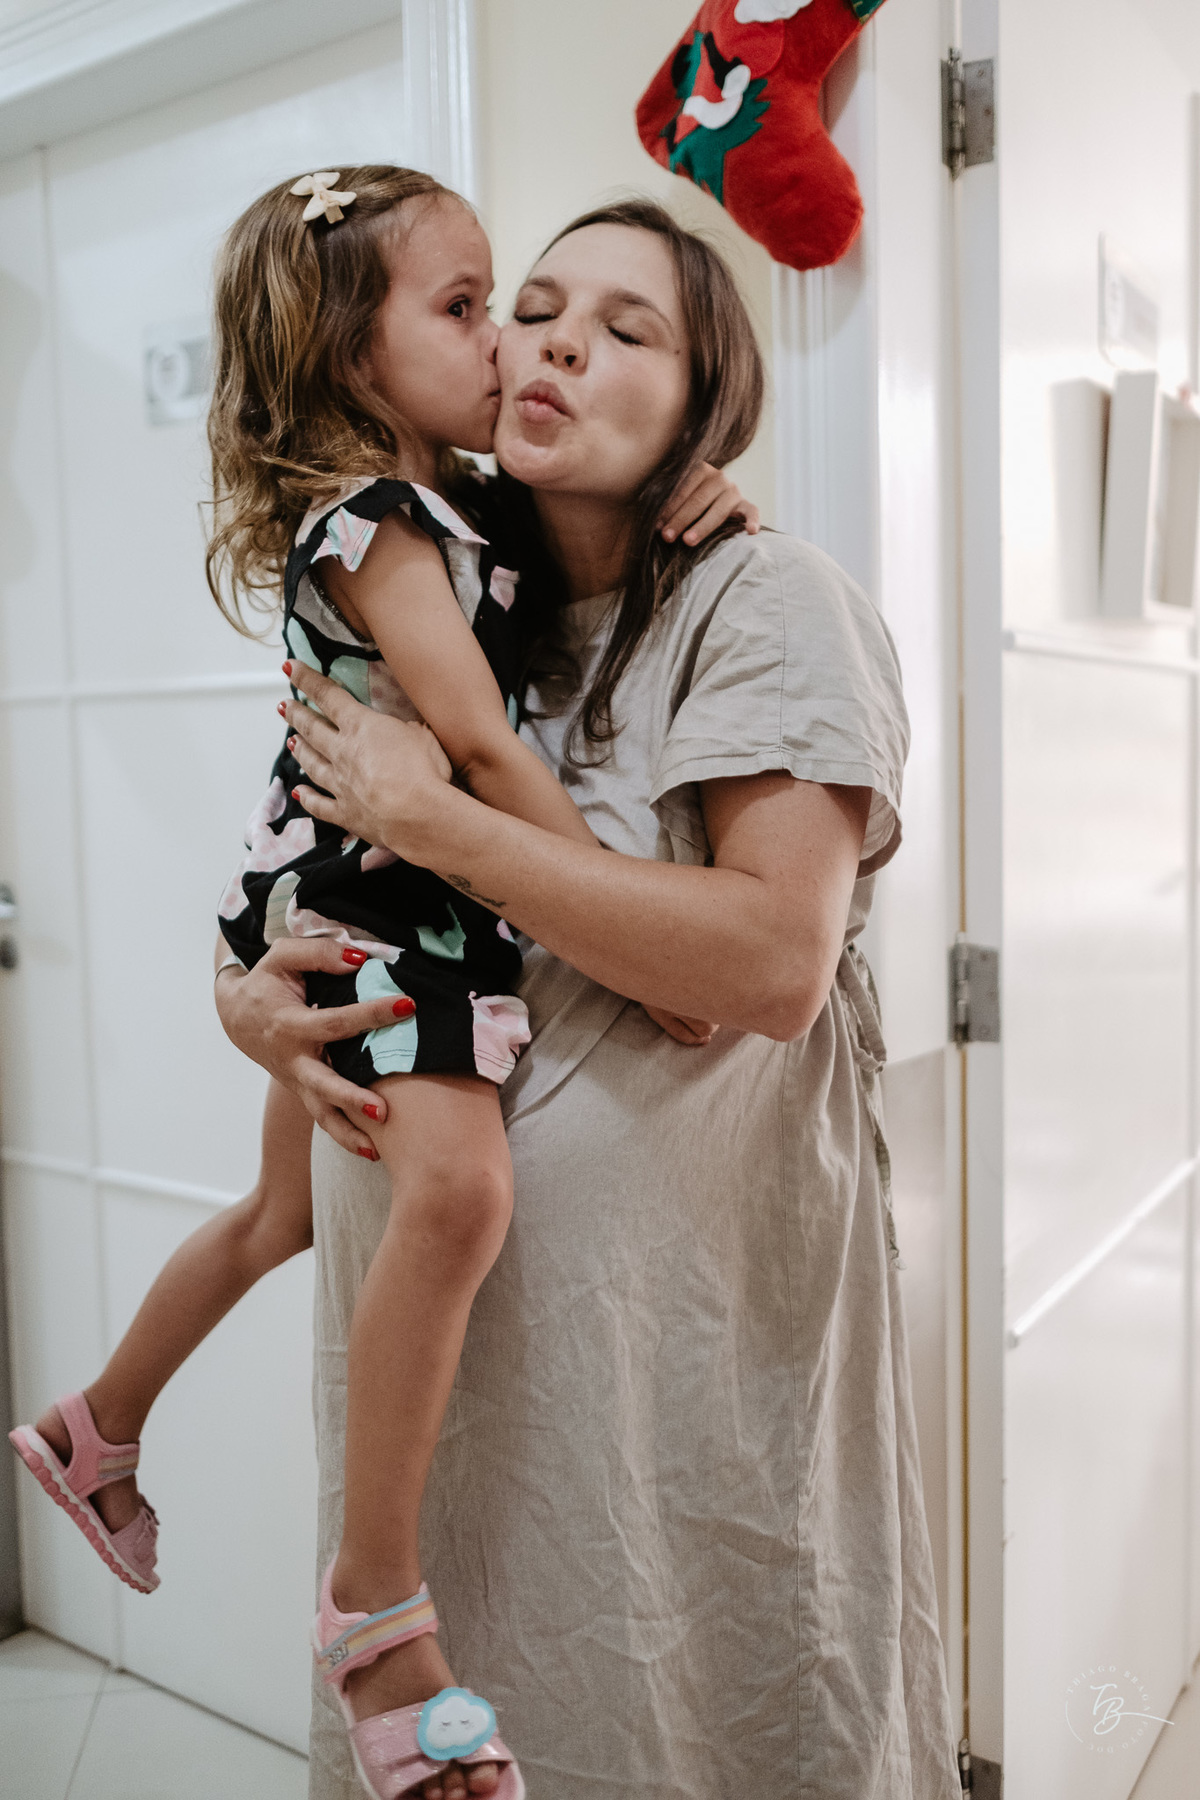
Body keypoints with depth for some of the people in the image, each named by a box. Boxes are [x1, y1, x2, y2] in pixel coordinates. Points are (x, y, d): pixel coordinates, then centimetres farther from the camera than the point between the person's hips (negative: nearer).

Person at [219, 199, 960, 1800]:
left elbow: (776, 961, -24)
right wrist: (245, 992, -6)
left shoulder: (772, 604, -10)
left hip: (683, 1301, -5)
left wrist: (437, 821, -19)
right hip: (441, 1297, 6)